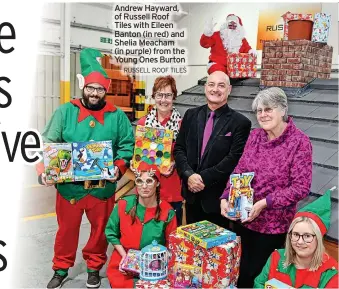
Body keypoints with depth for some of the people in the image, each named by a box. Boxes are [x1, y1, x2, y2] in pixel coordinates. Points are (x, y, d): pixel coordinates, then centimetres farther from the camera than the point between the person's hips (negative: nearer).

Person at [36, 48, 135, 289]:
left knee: (101, 228, 14)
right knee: (67, 228, 14)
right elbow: (49, 143, -3)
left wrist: (119, 168, -17)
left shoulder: (117, 116, 1)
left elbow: (127, 146, 0)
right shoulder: (65, 112, 0)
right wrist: (44, 169, -17)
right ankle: (61, 269, 35)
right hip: (69, 185, 0)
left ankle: (94, 267, 36)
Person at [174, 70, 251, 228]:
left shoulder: (240, 122, -7)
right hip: (192, 193, 4)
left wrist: (204, 178, -17)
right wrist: (189, 175, -13)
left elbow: (234, 158, -14)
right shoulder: (191, 115, 5)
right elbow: (179, 149, 2)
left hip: (218, 196, -3)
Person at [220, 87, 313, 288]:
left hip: (274, 223, -4)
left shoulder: (299, 141, -14)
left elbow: (301, 187, -16)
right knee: (238, 271, 19)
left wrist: (264, 203, -22)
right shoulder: (255, 136, 1)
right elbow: (239, 171, 5)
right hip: (243, 218, 5)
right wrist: (226, 198, -10)